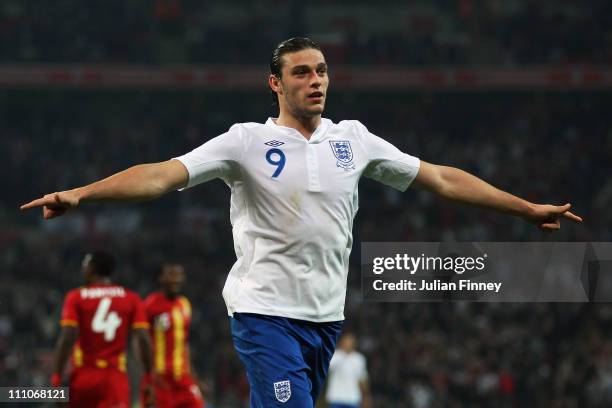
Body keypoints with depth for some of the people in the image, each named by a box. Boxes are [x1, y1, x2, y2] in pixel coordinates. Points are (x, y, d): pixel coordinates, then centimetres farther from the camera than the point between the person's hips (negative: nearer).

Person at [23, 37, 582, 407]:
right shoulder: (248, 142, -4)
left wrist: (529, 209, 14)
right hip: (265, 311, -5)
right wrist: (79, 195, -26)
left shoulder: (354, 139, 8)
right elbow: (164, 175, -13)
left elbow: (441, 179, 14)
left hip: (325, 316, 5)